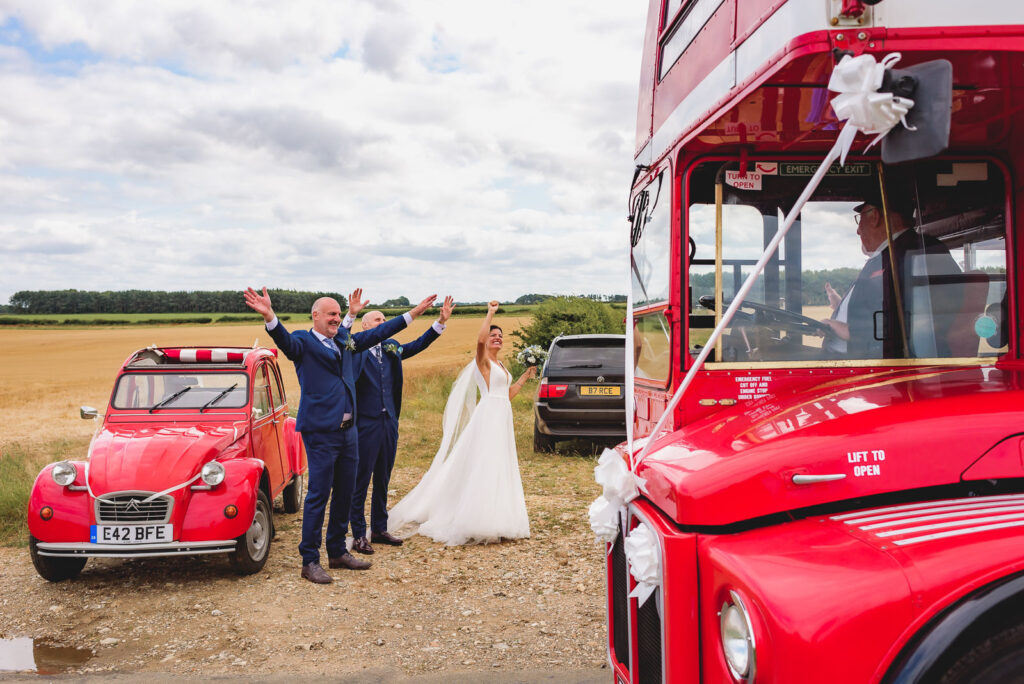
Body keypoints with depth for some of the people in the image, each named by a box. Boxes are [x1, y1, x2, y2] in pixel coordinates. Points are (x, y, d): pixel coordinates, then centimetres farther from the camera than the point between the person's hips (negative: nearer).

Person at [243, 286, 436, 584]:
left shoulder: (344, 340, 13)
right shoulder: (303, 342, -6)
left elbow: (377, 333, 19)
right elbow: (284, 339, -28)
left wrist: (414, 312, 19)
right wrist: (269, 317, -49)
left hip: (348, 431, 7)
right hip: (320, 433, -7)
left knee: (344, 494, 14)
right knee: (318, 495, -3)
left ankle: (338, 552, 28)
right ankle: (310, 561, 7)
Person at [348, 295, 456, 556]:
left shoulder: (391, 348, 14)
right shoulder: (354, 348, -4)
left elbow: (418, 344, 17)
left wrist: (441, 321, 8)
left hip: (389, 422, 7)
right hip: (365, 424, -6)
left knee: (383, 480, 15)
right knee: (361, 480, 0)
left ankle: (379, 529, 25)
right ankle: (358, 535, 8)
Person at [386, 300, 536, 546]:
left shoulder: (500, 365, 19)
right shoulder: (482, 361, -6)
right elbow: (480, 339, -27)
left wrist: (525, 376, 22)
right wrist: (490, 313, -19)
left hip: (503, 419, 9)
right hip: (488, 416, -9)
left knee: (500, 468, 11)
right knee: (484, 467, -10)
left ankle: (496, 518, 18)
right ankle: (478, 521, -6)